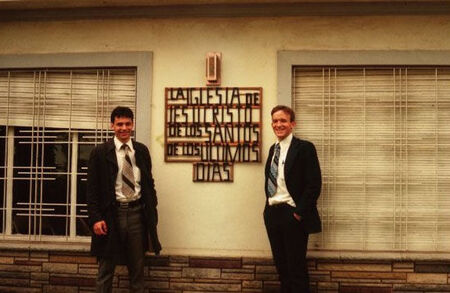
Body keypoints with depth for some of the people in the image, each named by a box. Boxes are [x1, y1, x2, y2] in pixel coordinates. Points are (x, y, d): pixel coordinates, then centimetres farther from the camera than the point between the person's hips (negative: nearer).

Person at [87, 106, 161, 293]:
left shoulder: (142, 151, 7)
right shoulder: (100, 152, -2)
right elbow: (92, 189, -4)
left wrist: (152, 213, 8)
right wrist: (96, 219, -11)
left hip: (137, 213, 3)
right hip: (111, 214, -3)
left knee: (137, 268, 12)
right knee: (106, 269, 7)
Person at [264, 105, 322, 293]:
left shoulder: (304, 148, -9)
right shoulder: (273, 149, 13)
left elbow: (314, 185, -14)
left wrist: (299, 213, -16)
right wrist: (269, 206, 7)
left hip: (293, 215, -7)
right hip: (272, 213, 7)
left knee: (296, 267, 1)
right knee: (281, 265, 16)